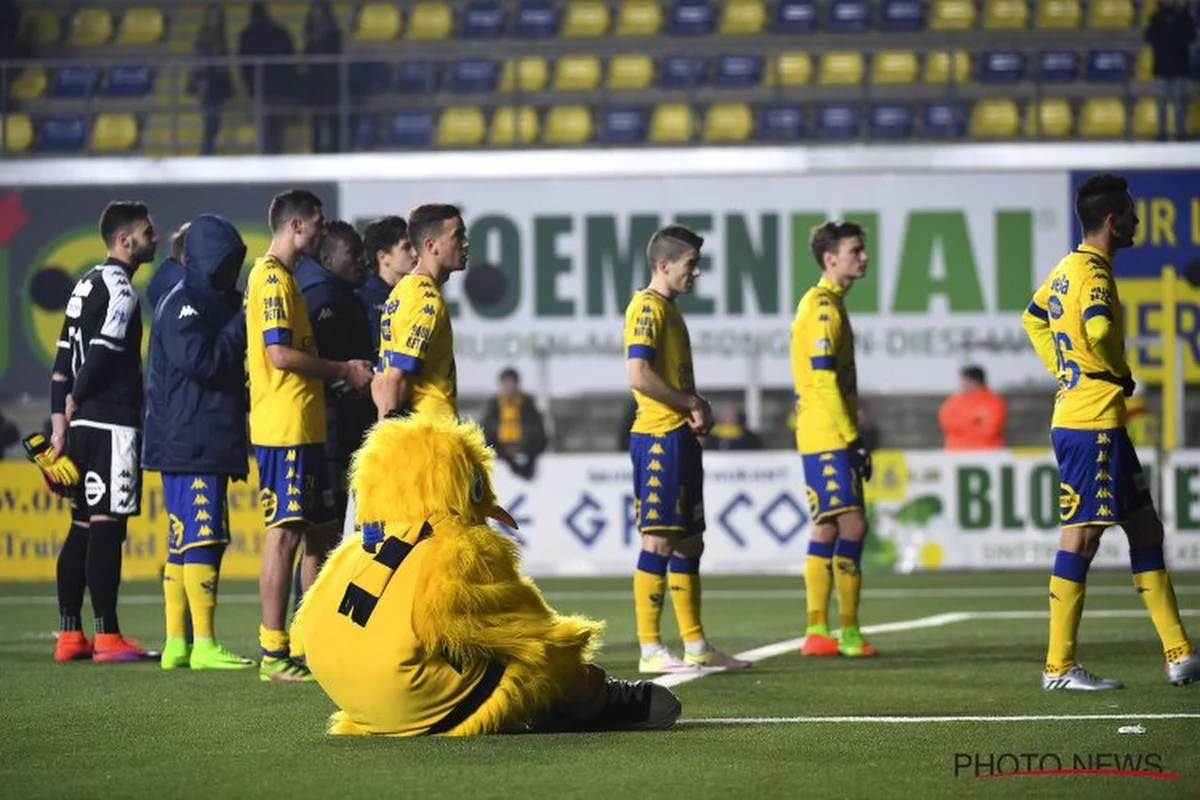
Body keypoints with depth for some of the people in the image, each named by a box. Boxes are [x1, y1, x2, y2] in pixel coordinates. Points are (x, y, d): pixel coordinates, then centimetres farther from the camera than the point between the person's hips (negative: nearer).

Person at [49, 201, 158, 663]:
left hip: (85, 423, 9)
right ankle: (107, 637, -10)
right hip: (113, 423, -9)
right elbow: (102, 352, -20)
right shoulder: (119, 288, -11)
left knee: (83, 528, 10)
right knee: (107, 526, -9)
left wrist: (60, 425, 15)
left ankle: (69, 635, 11)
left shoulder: (87, 284, 18)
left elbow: (64, 362, 16)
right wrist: (76, 399, -4)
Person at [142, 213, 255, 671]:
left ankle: (177, 644, 12)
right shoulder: (183, 306, -9)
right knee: (202, 538, -13)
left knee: (184, 544, 10)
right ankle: (203, 645, -14)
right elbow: (202, 360, -21)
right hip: (188, 442, -10)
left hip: (211, 443, 10)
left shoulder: (219, 304, 21)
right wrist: (240, 328, -13)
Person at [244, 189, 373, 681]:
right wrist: (343, 371, -10)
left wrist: (340, 373, 16)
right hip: (284, 429, -11)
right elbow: (279, 354, -19)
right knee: (285, 533, -9)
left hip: (305, 428, 11)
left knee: (320, 533, 13)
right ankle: (274, 654, -7)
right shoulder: (272, 277, -11)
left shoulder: (283, 277, 21)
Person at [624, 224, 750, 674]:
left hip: (679, 436, 10)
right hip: (659, 438, -10)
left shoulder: (668, 309, 19)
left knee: (688, 542, 12)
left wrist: (695, 409, 6)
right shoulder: (647, 307, -11)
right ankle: (650, 650, -8)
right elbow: (639, 376, -22)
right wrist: (692, 403, -13)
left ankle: (695, 646, 17)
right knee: (658, 540, -9)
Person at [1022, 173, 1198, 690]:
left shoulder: (1067, 269, 13)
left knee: (1145, 528, 12)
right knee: (1082, 535, -6)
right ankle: (1059, 667, -3)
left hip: (1074, 413, 10)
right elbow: (1099, 331, -33)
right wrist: (1122, 376, -14)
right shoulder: (1093, 273, -15)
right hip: (1093, 425, -10)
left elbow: (1034, 319, 29)